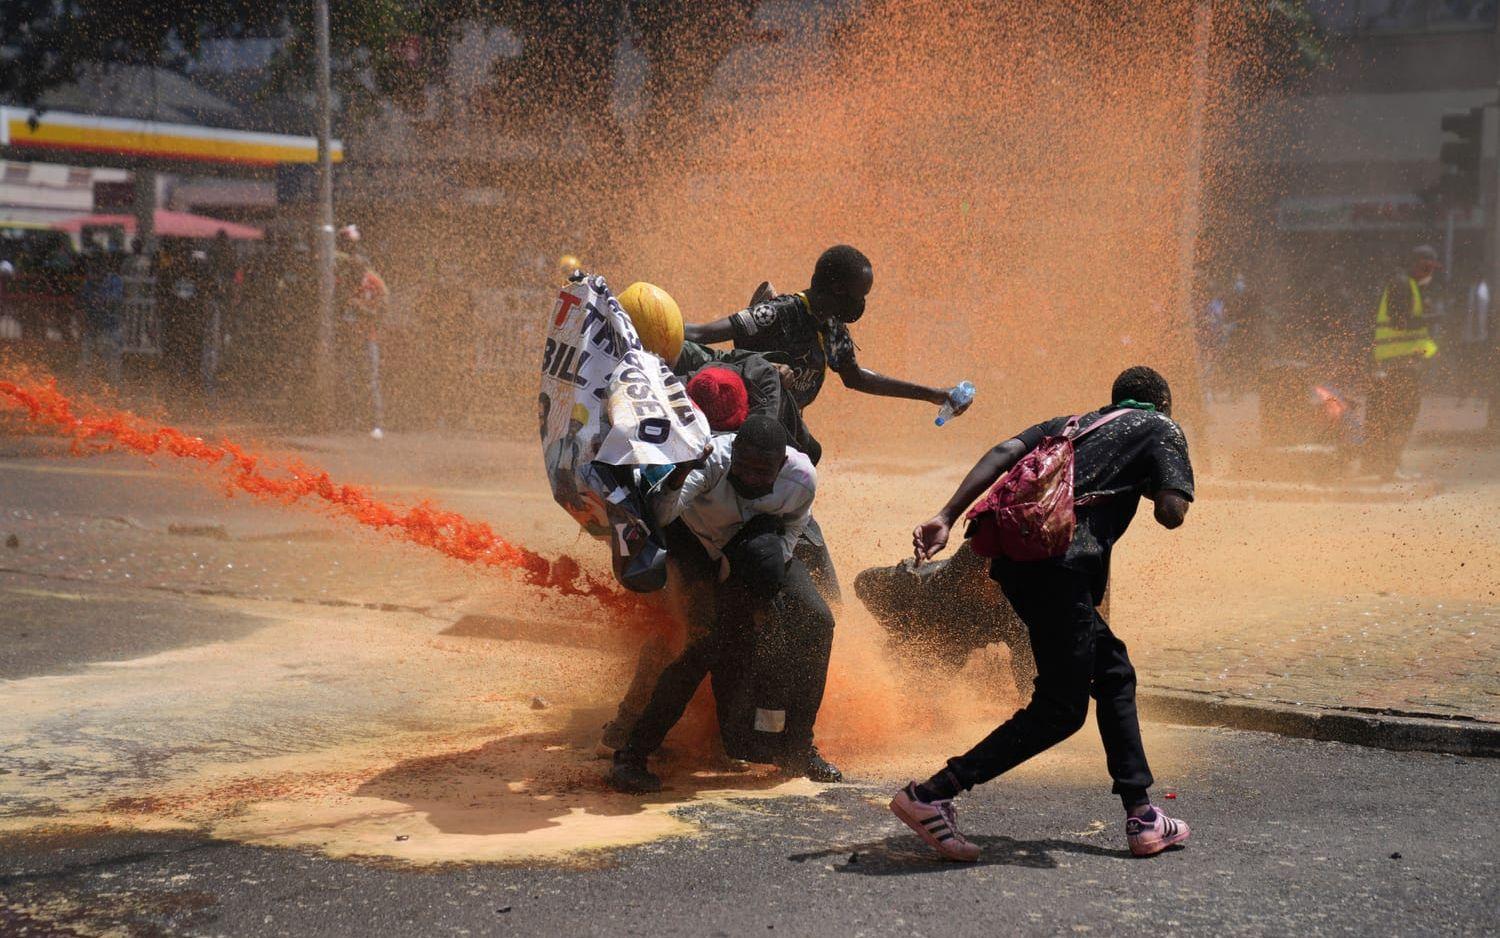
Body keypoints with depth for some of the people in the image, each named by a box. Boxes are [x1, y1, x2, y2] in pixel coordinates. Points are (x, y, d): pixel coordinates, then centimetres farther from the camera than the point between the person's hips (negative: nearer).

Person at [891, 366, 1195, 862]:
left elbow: (1004, 452, 11)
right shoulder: (1162, 429, 14)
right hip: (1060, 567, -8)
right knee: (1059, 710, -1)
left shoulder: (1073, 423, 29)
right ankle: (932, 795, -8)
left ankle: (1142, 818, 21)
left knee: (1114, 673, 20)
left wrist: (946, 517, 2)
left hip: (1014, 558, 8)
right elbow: (1171, 513, -2)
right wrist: (1150, 487, 22)